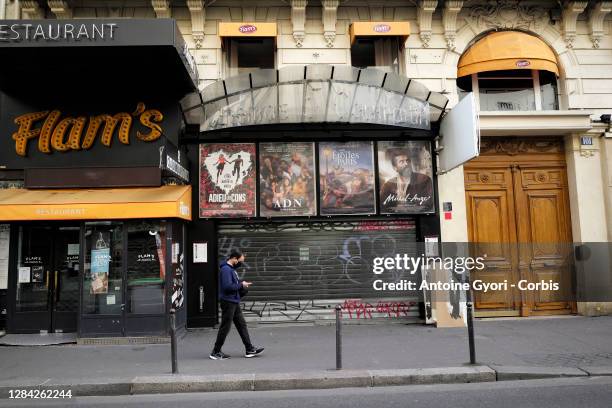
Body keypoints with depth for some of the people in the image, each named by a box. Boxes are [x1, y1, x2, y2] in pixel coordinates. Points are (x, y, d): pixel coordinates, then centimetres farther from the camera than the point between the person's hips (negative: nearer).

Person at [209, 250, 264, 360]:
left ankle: (249, 349, 17)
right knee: (225, 327, -1)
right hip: (228, 302, -10)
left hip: (234, 302, 10)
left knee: (242, 325, 11)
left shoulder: (231, 268, 13)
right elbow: (227, 286, -26)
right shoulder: (225, 269, -19)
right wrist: (241, 285, -15)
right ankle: (216, 352, 12)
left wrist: (241, 282, 2)